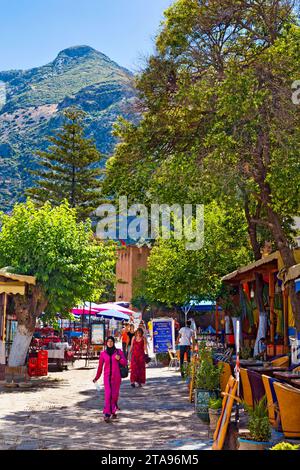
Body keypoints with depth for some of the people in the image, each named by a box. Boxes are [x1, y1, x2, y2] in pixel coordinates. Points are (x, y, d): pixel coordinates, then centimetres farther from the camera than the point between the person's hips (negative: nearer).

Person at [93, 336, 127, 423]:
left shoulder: (119, 352, 3)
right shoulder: (103, 353, 4)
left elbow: (125, 363, 1)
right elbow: (100, 366, 13)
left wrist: (119, 358, -19)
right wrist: (97, 377, 19)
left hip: (116, 376, 1)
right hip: (107, 376, -1)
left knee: (115, 394, 7)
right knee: (108, 394, -14)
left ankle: (113, 411, 29)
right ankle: (107, 414, -17)